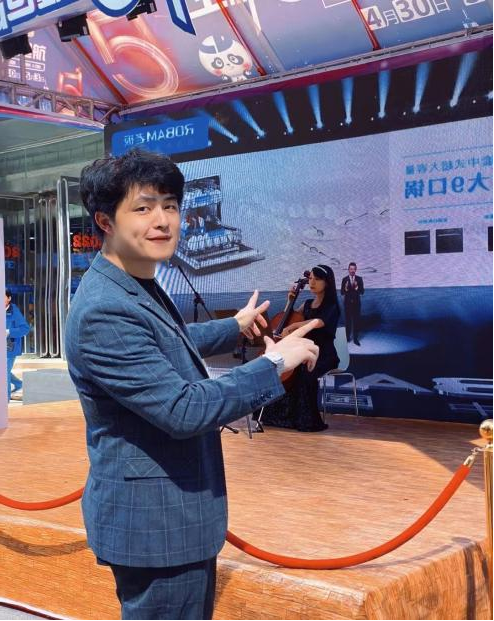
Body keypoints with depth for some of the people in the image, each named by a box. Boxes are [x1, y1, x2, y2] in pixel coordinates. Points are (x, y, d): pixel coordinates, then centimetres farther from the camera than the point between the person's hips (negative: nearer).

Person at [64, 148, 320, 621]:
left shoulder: (141, 289, 7)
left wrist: (235, 327, 39)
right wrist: (274, 363, -20)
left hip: (177, 513, 10)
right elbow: (183, 411, -28)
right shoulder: (103, 312, -26)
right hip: (153, 524, -10)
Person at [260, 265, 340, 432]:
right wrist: (290, 300, 10)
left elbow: (318, 322, -28)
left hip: (324, 355, -6)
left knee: (305, 374, -35)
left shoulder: (331, 306, -7)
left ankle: (310, 420, -24)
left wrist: (291, 326, -38)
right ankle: (284, 415, -9)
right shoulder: (308, 304, 14)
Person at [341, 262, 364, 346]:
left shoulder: (359, 279, -2)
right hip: (347, 303, 0)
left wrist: (357, 287, -24)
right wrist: (346, 288, -25)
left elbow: (362, 292, -6)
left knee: (357, 320, 1)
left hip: (356, 303, 0)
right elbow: (342, 293, -4)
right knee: (348, 320, 7)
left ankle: (356, 338, 6)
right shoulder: (345, 279, -3)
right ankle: (348, 337, 18)